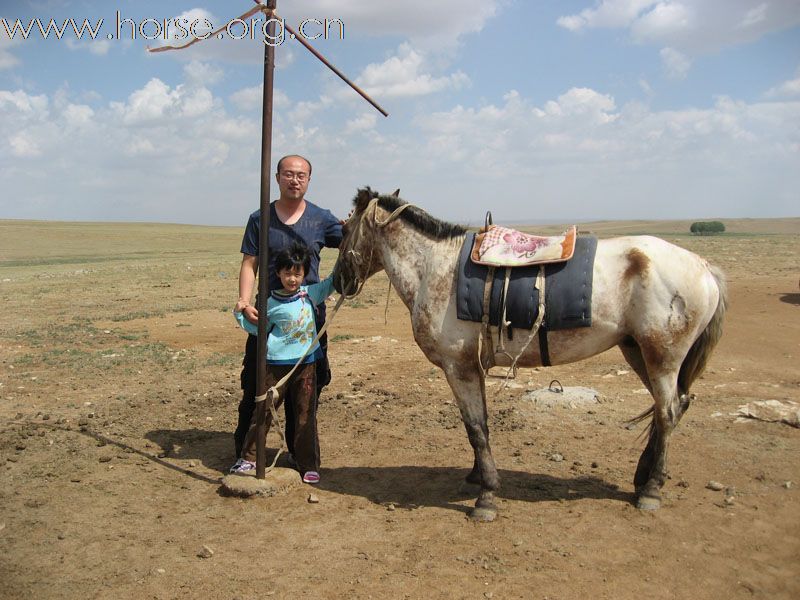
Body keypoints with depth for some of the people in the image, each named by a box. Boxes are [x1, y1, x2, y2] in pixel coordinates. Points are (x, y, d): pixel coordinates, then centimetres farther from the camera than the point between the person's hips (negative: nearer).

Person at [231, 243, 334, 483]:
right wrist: (240, 314, -3)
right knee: (263, 410, 4)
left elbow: (334, 281, 10)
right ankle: (249, 457, 19)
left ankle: (309, 465, 15)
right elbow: (258, 328, 11)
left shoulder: (311, 293, 3)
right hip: (277, 363, -1)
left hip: (306, 363, 2)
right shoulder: (271, 303, -2)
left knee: (306, 414, 6)